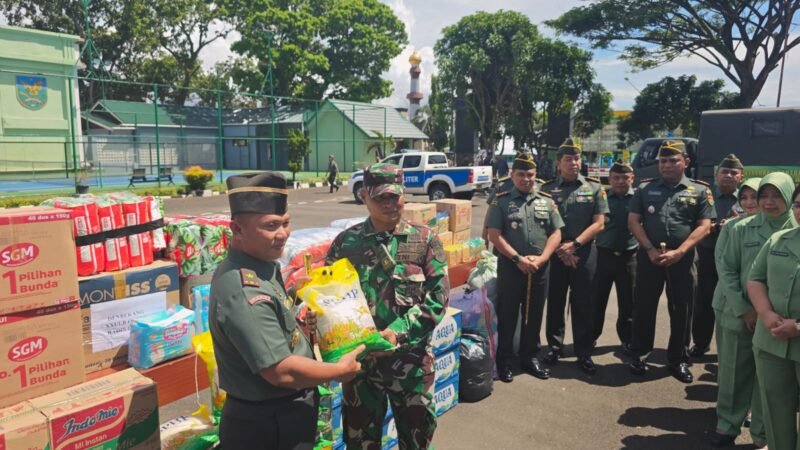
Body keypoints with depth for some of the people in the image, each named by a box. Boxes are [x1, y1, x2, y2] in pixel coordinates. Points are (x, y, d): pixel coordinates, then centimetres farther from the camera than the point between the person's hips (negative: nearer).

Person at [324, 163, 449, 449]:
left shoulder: (425, 240, -4)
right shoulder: (346, 241, -2)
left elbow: (439, 296, -9)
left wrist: (398, 331, -19)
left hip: (411, 357, 0)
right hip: (360, 355, 1)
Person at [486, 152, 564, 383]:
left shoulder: (546, 201, 9)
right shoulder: (501, 200, -2)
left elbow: (556, 233, 6)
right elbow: (494, 235, -9)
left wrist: (541, 258, -9)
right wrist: (518, 259, -15)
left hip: (540, 268, 4)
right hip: (510, 266, -3)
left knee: (534, 316, 13)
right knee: (507, 315, 4)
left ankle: (530, 358, 28)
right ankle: (504, 361, 16)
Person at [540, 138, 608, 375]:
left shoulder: (594, 187, 4)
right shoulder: (548, 189, 3)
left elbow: (598, 223, -2)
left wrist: (574, 244, -11)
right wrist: (559, 249, -8)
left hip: (584, 253, 0)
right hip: (555, 254, 0)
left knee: (583, 305, 5)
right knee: (555, 302, 8)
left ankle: (584, 353, 15)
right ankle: (555, 345, 24)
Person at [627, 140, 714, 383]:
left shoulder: (700, 190, 4)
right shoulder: (645, 188, 7)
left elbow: (703, 226, -3)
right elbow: (633, 221, 1)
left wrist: (679, 252, -14)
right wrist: (650, 249, -10)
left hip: (683, 259, 0)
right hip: (649, 257, 1)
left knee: (682, 310, 7)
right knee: (643, 307, 5)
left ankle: (678, 359, 21)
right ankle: (639, 355, 18)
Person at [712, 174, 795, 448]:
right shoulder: (740, 229, -2)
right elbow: (726, 270, -2)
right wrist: (743, 309, -9)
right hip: (738, 315, 0)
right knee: (733, 373, 10)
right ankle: (727, 425, 27)